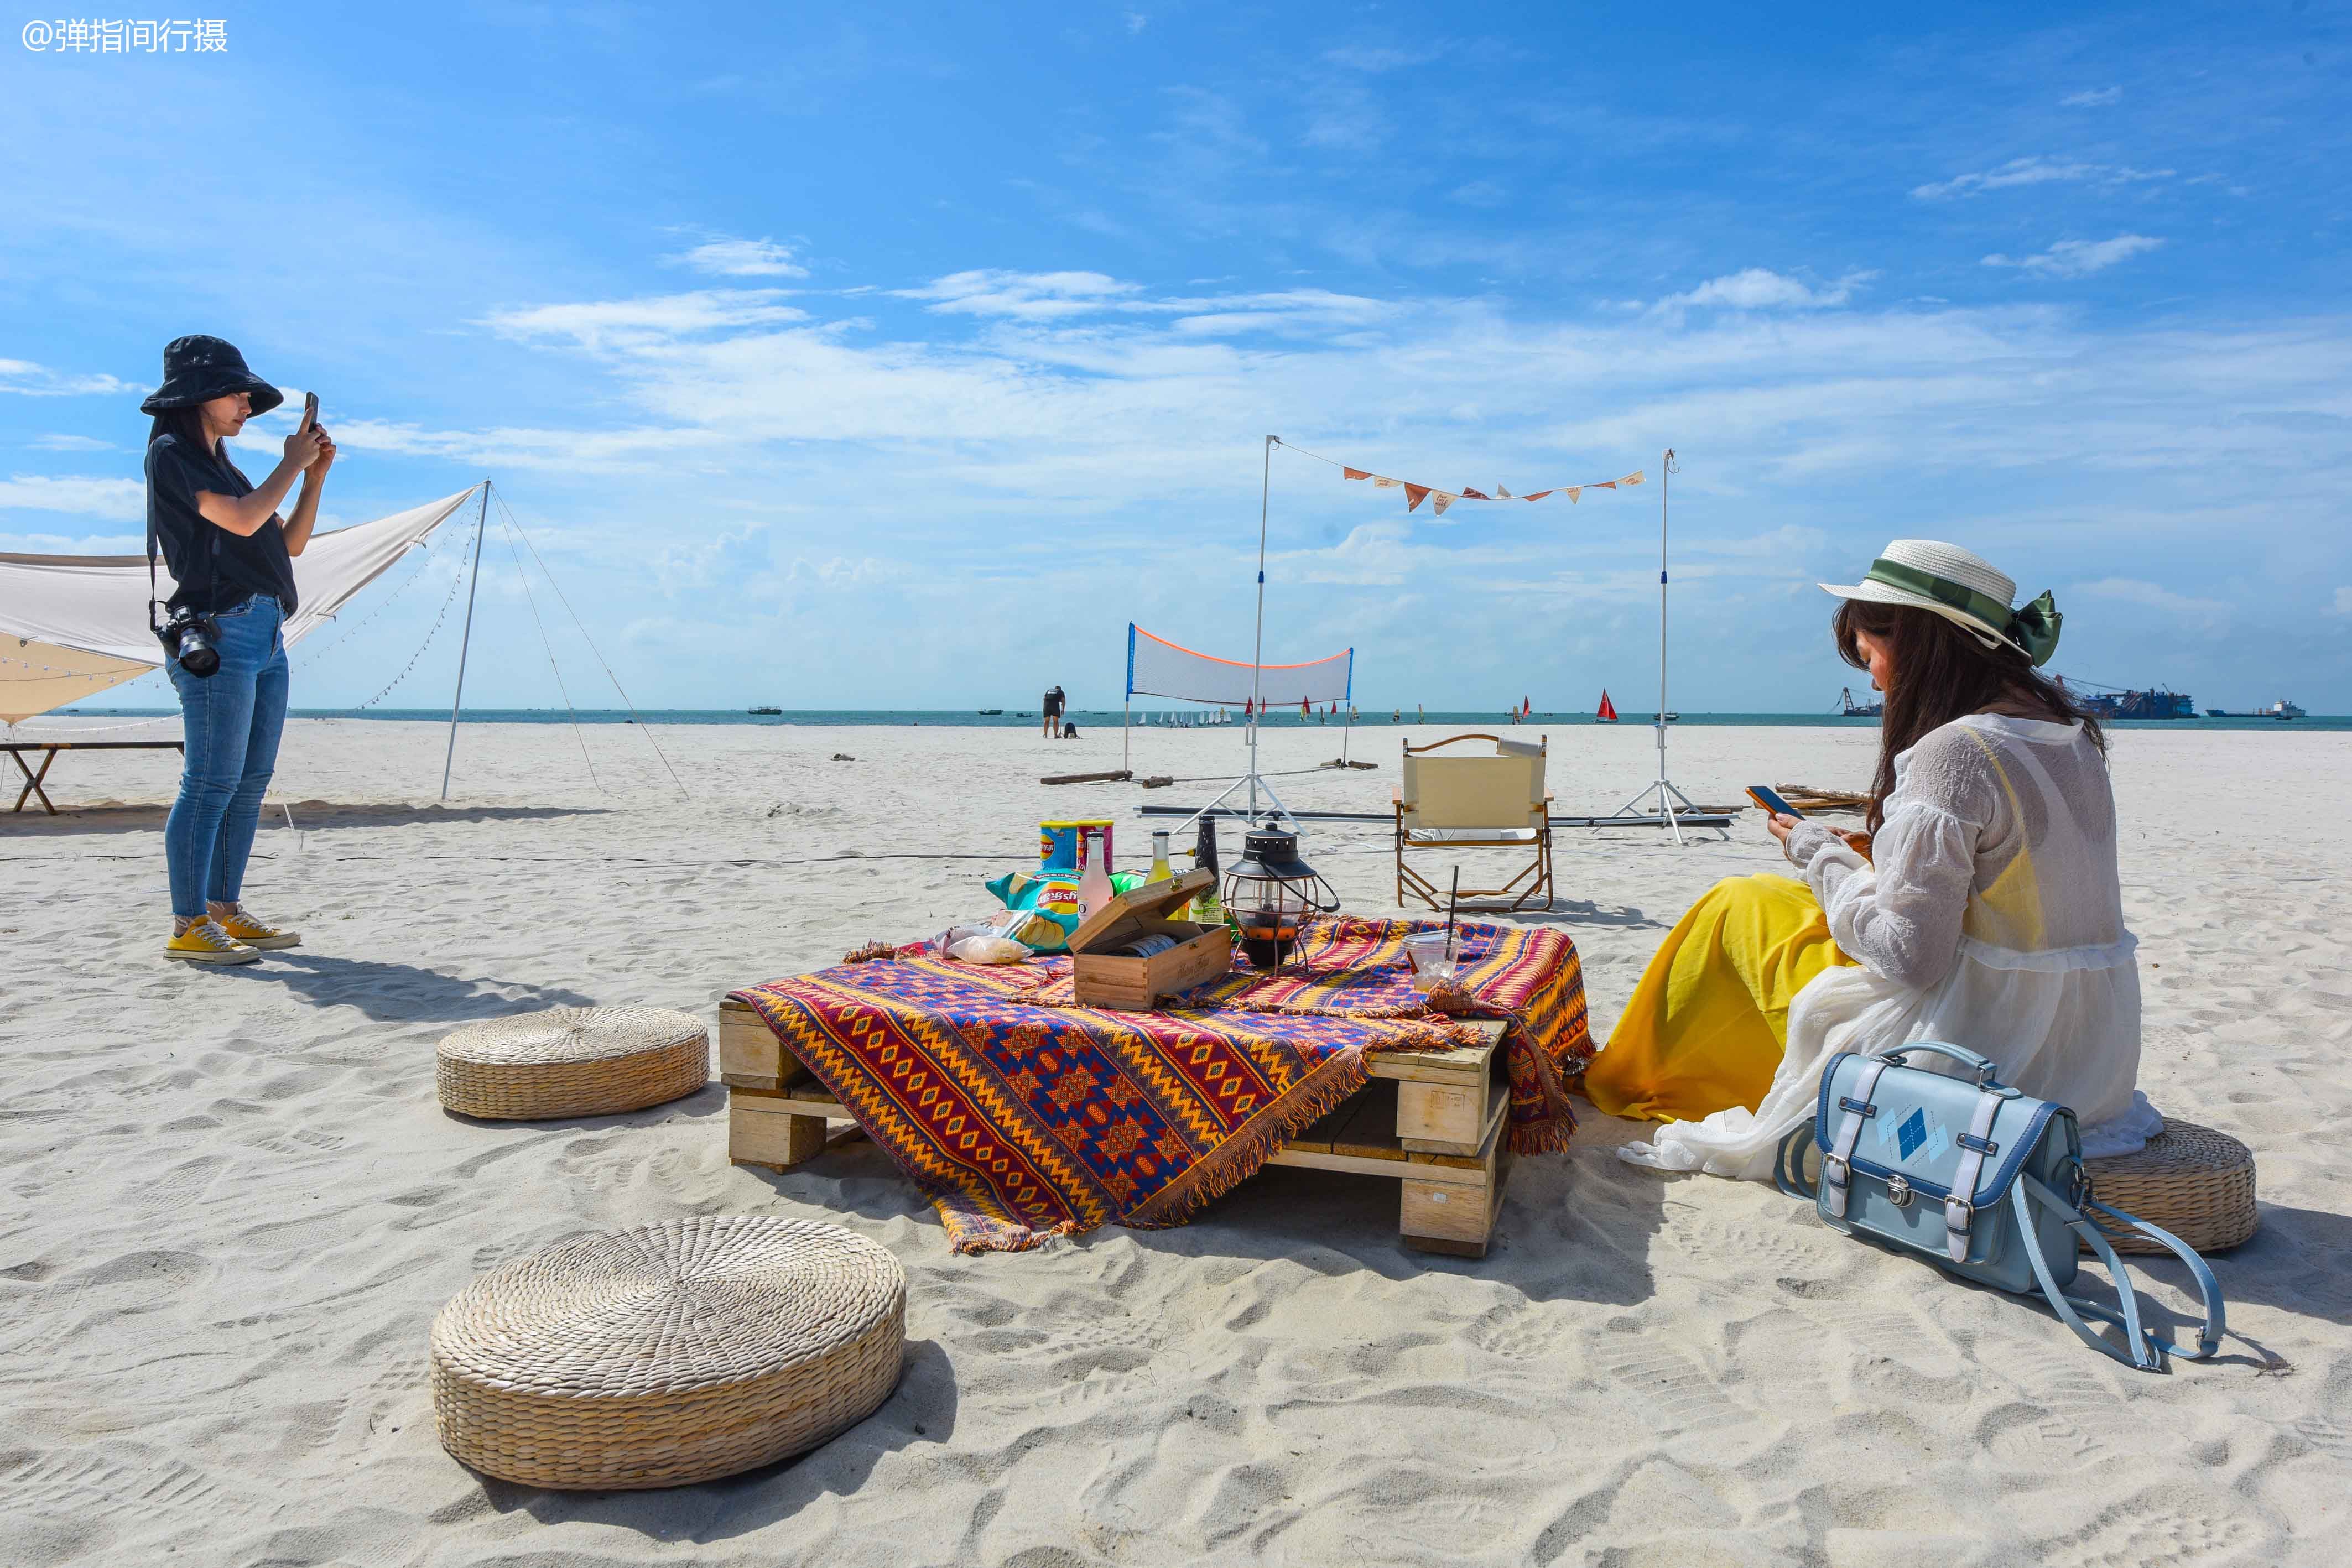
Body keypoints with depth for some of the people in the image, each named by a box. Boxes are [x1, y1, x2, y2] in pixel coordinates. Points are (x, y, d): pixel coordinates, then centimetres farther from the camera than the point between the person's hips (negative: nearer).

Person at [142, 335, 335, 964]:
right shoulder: (171, 453, -1)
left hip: (265, 634, 9)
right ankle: (189, 926, -8)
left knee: (251, 782, 7)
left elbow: (289, 543, 23)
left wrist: (315, 476, 14)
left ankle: (226, 911, 12)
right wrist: (290, 465, -1)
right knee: (212, 784, -11)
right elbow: (241, 520, -15)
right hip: (218, 632, -9)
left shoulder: (220, 466, 24)